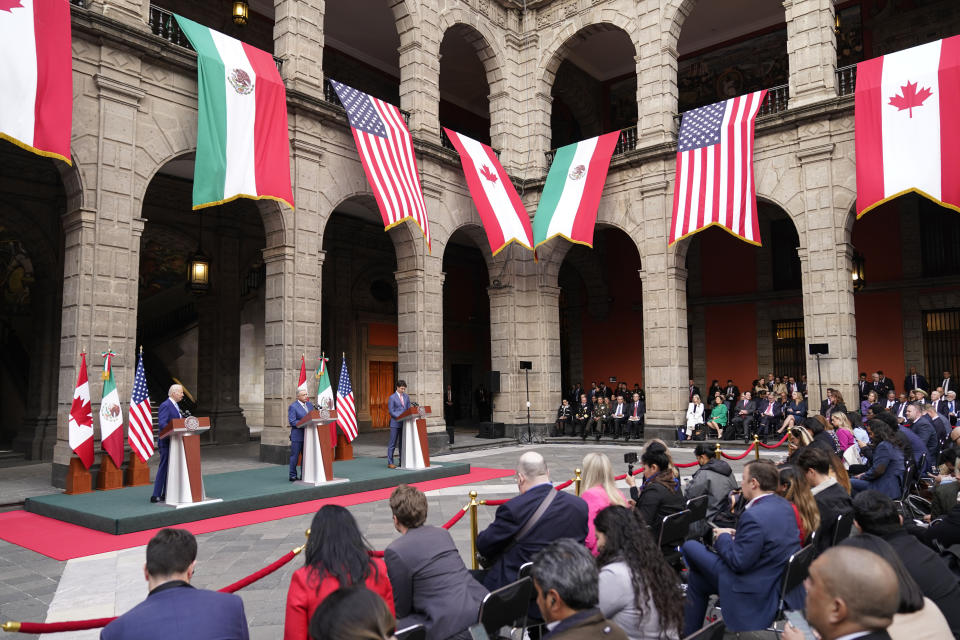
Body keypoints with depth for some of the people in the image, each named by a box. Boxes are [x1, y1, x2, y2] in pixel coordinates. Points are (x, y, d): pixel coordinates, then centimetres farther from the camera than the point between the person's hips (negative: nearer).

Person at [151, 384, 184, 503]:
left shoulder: (175, 406, 16)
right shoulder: (165, 406, -14)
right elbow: (162, 424, -25)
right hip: (167, 442, -10)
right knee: (163, 468, -7)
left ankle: (165, 494, 20)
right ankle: (156, 496, -2)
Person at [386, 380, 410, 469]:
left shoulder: (406, 397, 11)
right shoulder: (392, 397, -6)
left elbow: (409, 409, 14)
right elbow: (391, 411, -10)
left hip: (404, 423, 5)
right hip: (395, 423, -5)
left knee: (402, 443, 9)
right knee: (392, 444, -3)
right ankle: (390, 463, 0)